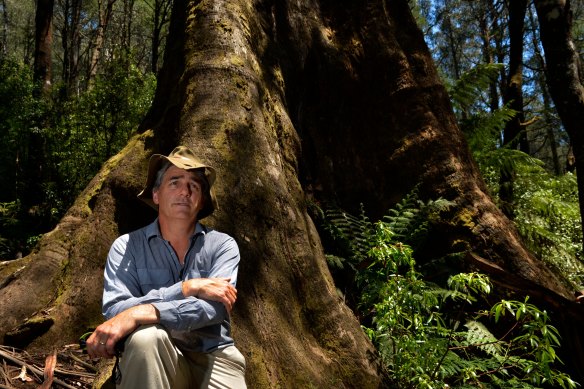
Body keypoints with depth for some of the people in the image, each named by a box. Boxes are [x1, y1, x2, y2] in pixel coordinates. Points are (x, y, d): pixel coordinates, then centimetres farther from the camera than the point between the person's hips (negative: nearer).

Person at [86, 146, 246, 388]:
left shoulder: (222, 245, 0)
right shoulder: (126, 247, 1)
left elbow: (215, 306, -16)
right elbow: (114, 311, -13)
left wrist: (140, 314, -27)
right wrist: (187, 288, -19)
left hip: (213, 358, 0)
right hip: (152, 361, 1)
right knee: (146, 336, -31)